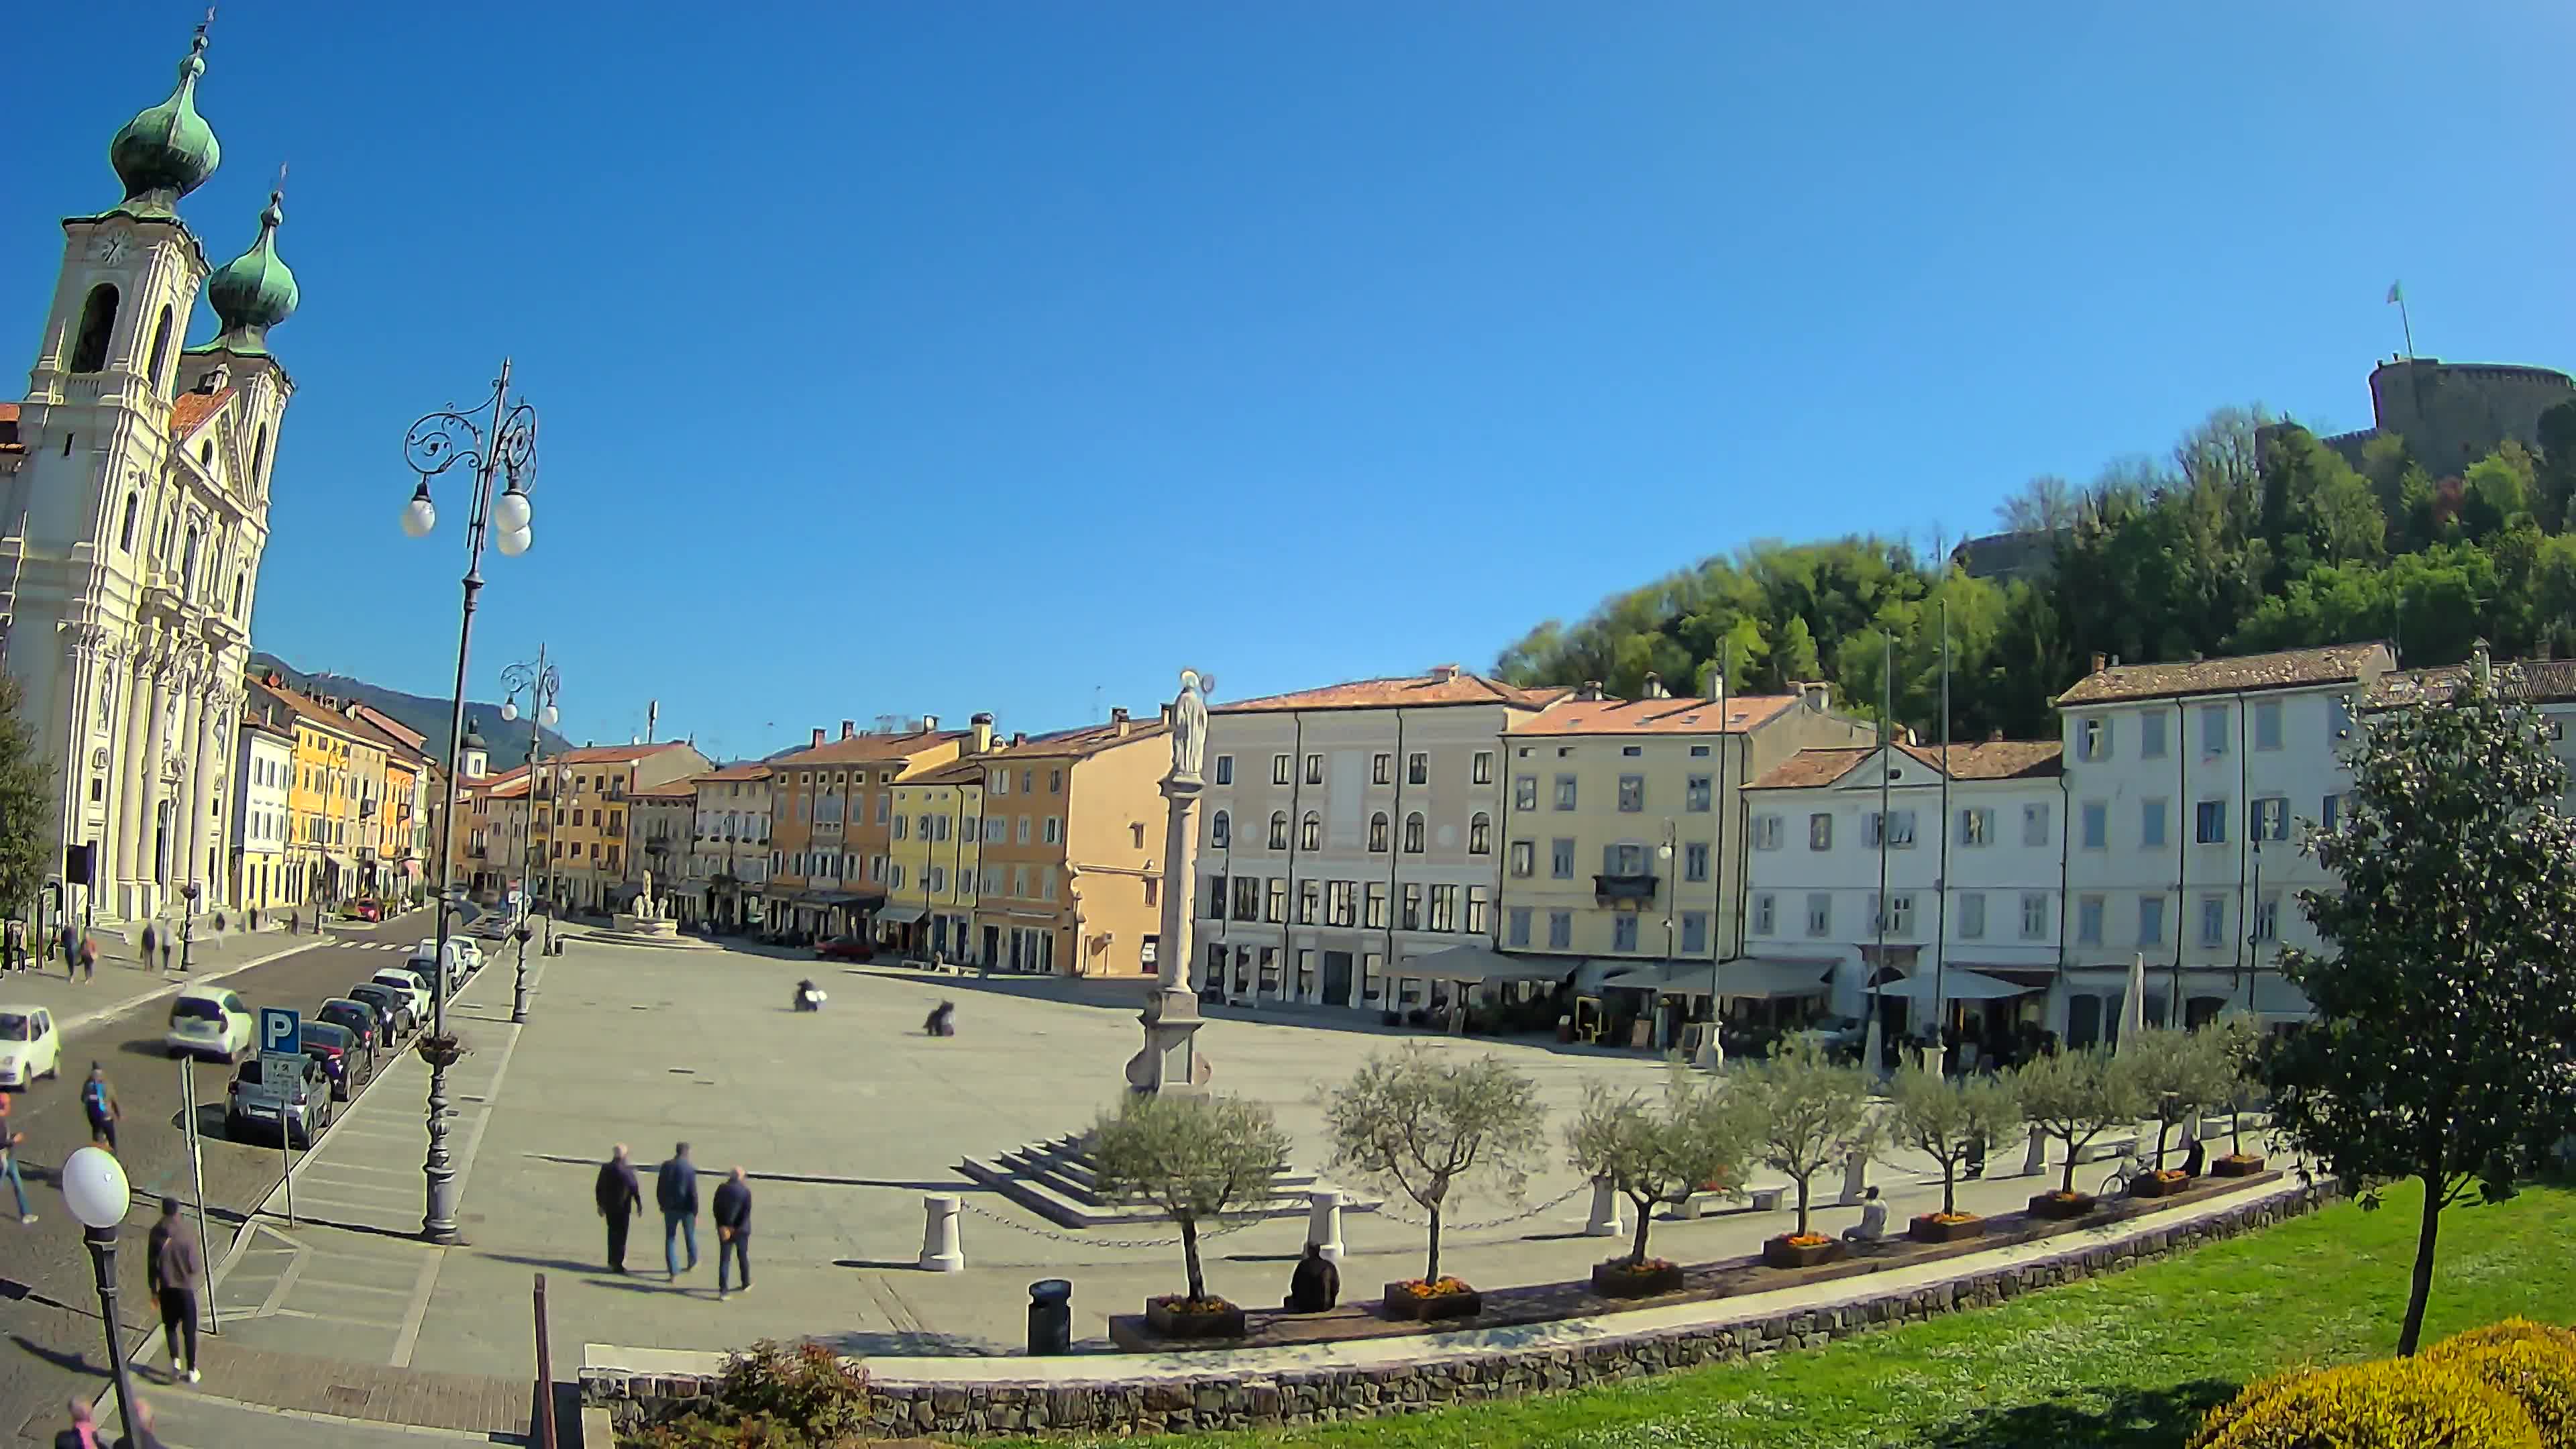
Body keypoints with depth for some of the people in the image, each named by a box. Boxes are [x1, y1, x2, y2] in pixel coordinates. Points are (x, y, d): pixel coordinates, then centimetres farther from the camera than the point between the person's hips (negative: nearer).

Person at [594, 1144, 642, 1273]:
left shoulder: (605, 1168, -1)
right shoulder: (628, 1169, -16)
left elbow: (598, 1188, 5)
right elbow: (634, 1188, -14)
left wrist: (600, 1204, 16)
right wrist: (639, 1204, -1)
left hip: (609, 1207, 5)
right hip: (623, 1207, -5)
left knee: (613, 1233, 18)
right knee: (621, 1235, 4)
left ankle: (612, 1262, 26)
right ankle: (618, 1264, 5)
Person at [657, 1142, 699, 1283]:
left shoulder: (666, 1166, -3)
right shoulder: (690, 1168, -14)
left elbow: (660, 1188, 4)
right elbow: (693, 1192, -15)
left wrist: (661, 1205, 19)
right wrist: (696, 1213, -9)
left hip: (670, 1208, 2)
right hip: (686, 1208, -2)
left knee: (670, 1240, 7)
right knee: (690, 1236, 21)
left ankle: (674, 1274, 0)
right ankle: (692, 1263, 41)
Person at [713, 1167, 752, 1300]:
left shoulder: (721, 1189, -2)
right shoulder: (745, 1191, -11)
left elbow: (716, 1209, -2)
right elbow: (746, 1212, -16)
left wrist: (722, 1226, -2)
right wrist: (737, 1228, -12)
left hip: (724, 1229, 2)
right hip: (741, 1230, -2)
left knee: (724, 1260, 3)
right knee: (743, 1256, 17)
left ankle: (722, 1291, -5)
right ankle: (746, 1284, 33)